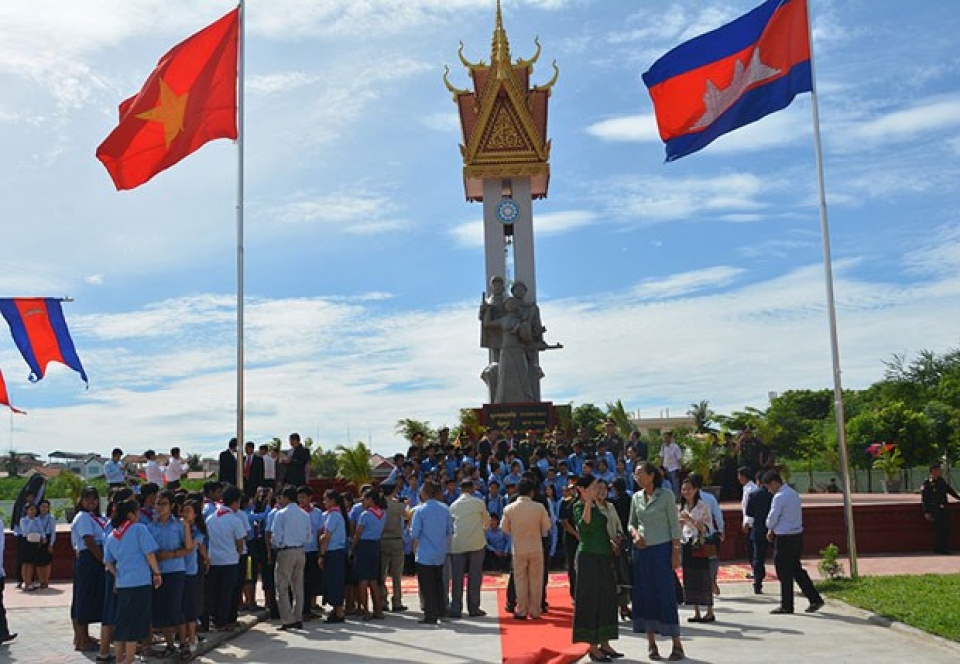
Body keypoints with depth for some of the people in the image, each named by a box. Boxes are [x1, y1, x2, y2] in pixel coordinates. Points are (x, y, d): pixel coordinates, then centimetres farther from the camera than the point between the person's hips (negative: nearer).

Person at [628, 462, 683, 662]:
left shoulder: (666, 495, -6)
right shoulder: (636, 497, 7)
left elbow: (674, 524, -6)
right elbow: (631, 523, 15)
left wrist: (675, 552, -11)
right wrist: (635, 534, -7)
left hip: (662, 549, -4)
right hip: (641, 550, 5)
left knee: (666, 594, -4)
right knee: (644, 595, 5)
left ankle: (676, 643, 4)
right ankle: (651, 643, 14)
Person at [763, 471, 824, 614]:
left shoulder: (779, 497, -17)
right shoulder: (794, 494, 12)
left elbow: (772, 519, -14)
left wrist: (770, 529, 8)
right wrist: (773, 530, 13)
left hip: (784, 538, -9)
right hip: (797, 536, 9)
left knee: (784, 573, 2)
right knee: (796, 569, 16)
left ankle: (786, 606, 10)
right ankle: (815, 599, 14)